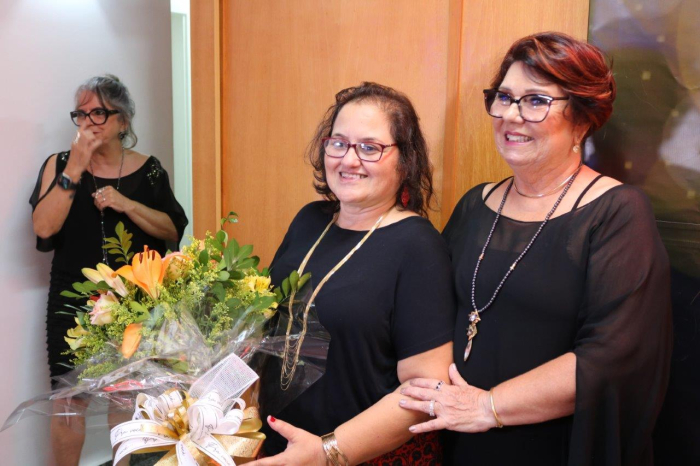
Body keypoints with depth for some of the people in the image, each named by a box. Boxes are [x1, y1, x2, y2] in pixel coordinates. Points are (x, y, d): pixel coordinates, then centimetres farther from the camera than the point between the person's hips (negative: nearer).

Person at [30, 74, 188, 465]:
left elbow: (173, 231, -3)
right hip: (73, 301, 0)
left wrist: (127, 204, -16)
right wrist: (75, 169, -17)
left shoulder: (148, 170, 2)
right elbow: (44, 228, -12)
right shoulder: (60, 165, 1)